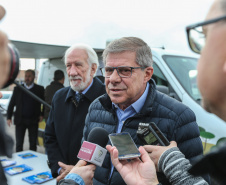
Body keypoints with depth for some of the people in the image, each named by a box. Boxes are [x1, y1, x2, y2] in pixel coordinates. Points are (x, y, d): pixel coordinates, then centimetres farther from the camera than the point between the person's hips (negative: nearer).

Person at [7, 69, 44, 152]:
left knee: (33, 143, 7)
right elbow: (11, 104, 7)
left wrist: (42, 114, -2)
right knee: (19, 143, 5)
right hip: (20, 120, 1)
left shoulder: (40, 89, 0)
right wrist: (9, 117, 1)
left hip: (33, 120, -1)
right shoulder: (17, 89, 4)